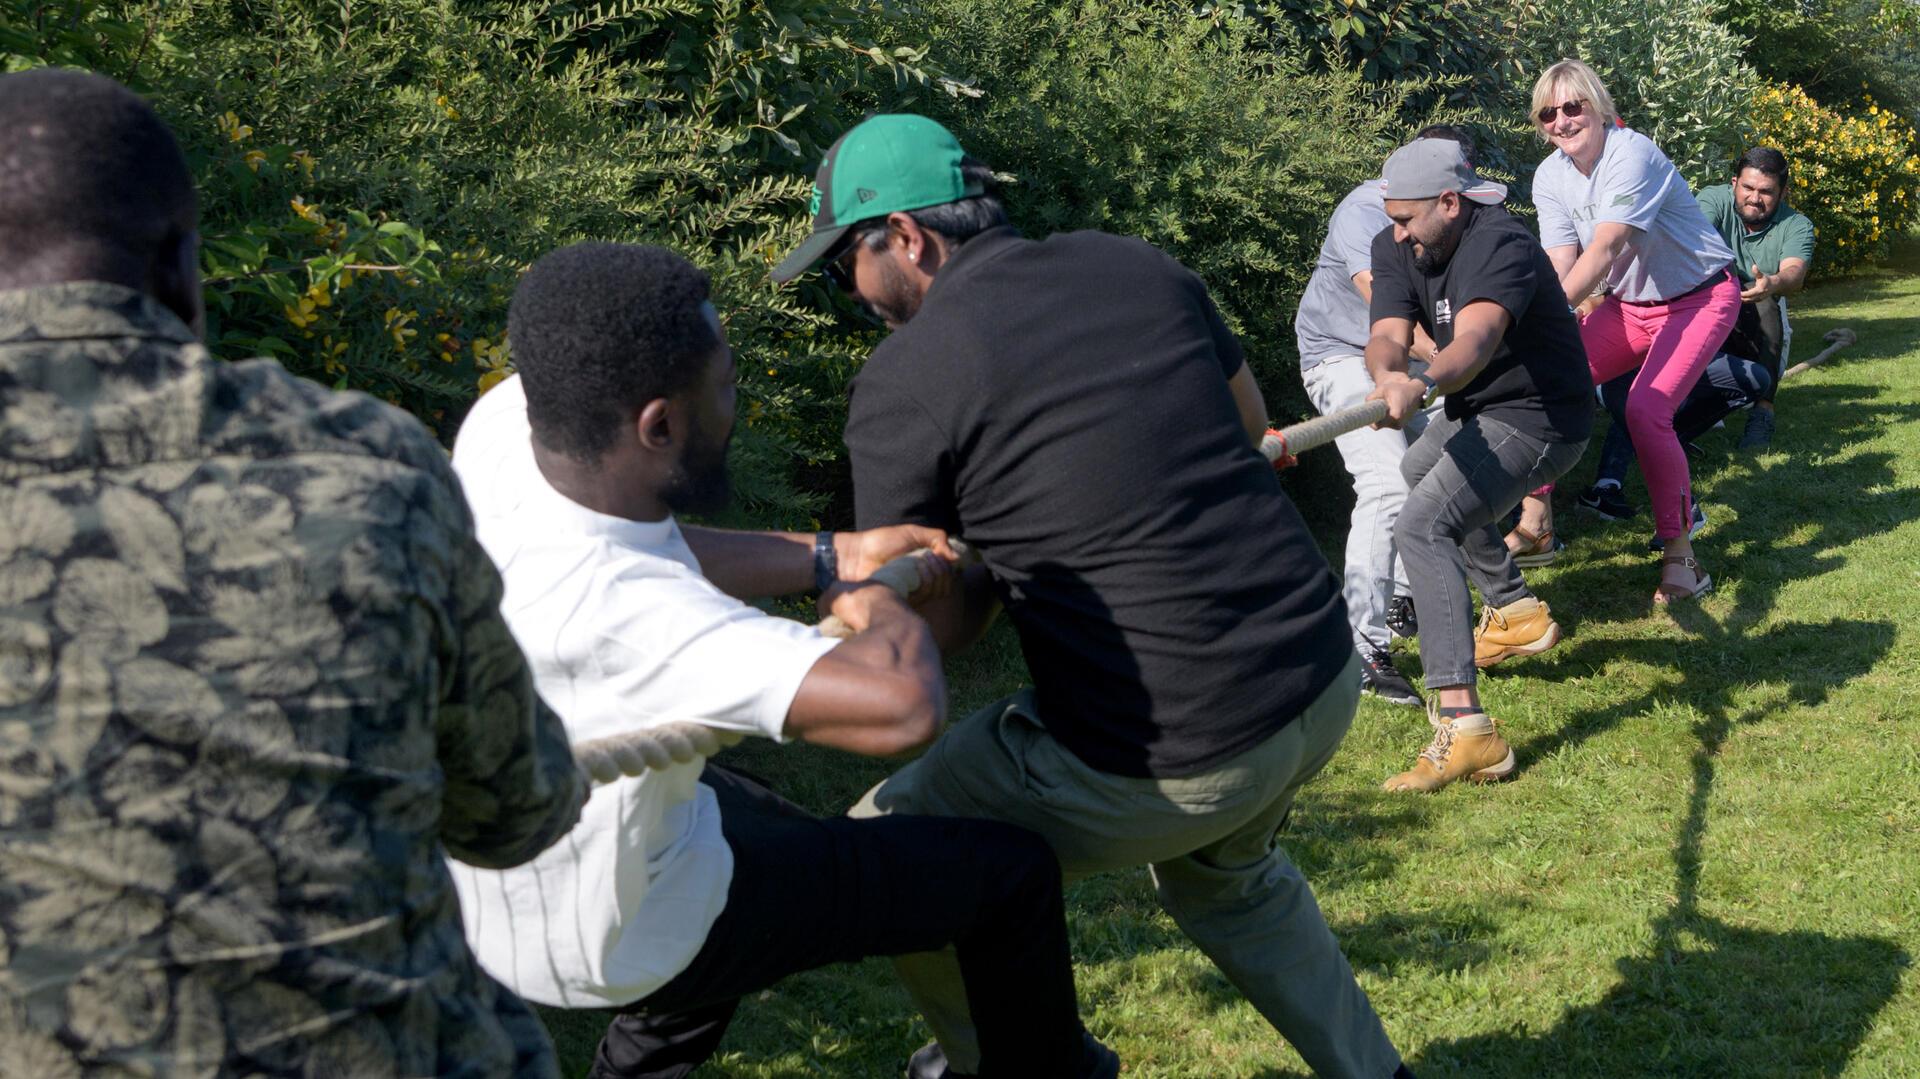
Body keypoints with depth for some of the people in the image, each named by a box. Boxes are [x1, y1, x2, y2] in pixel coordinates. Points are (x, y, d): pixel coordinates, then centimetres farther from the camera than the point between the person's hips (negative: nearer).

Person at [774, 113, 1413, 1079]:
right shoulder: (1140, 266, 7)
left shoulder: (901, 380, -10)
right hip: (1325, 683, 7)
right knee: (1219, 875, 38)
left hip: (1166, 763, -7)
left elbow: (916, 638, -4)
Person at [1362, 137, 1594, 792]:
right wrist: (1388, 373, -40)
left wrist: (1424, 385, -67)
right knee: (1418, 473, 36)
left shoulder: (1499, 246, -29)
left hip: (1539, 421, -10)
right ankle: (1517, 614, 50)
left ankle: (1463, 725, -39)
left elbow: (1478, 336, -48)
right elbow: (1388, 332, -17)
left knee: (1423, 527, -28)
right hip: (1474, 412, 10)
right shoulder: (1397, 248, -4)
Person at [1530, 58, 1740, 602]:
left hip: (1699, 298, -7)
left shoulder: (1632, 154, -27)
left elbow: (1602, 251, -38)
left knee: (1646, 409, -25)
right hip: (1630, 304, 7)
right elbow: (1561, 263, -13)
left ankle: (1680, 554, -13)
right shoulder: (1550, 177, -5)